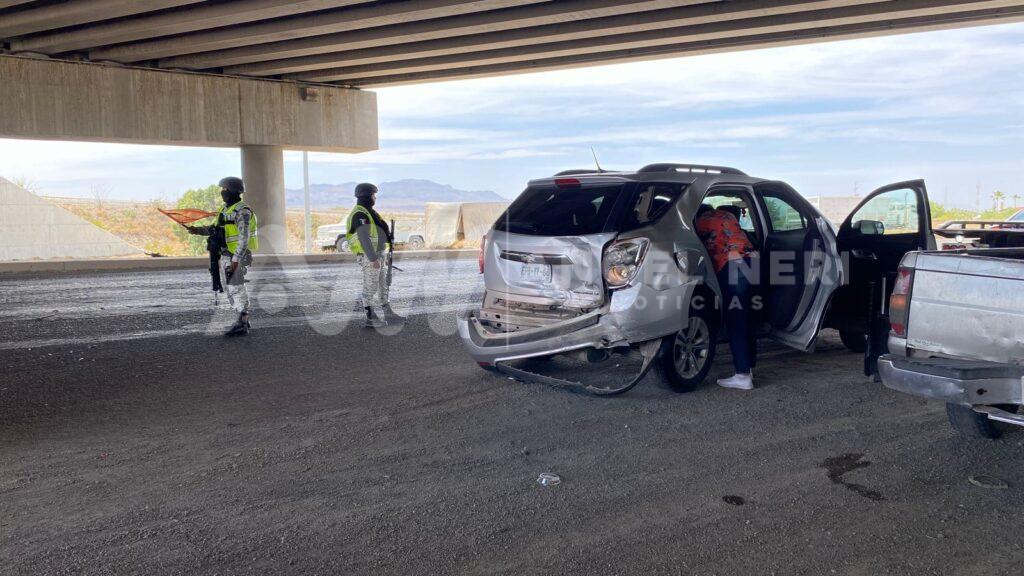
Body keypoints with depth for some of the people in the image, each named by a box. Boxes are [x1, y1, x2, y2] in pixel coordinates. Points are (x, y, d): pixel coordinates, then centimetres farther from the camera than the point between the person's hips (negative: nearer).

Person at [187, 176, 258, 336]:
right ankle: (243, 321, 21)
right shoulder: (226, 209, 15)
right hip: (226, 255, 9)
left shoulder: (242, 211, -15)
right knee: (230, 289, 12)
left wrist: (236, 259, -25)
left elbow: (244, 238, -21)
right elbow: (215, 228, 17)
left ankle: (242, 325, -2)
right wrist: (197, 230, 0)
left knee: (236, 289, -8)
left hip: (238, 257, -9)